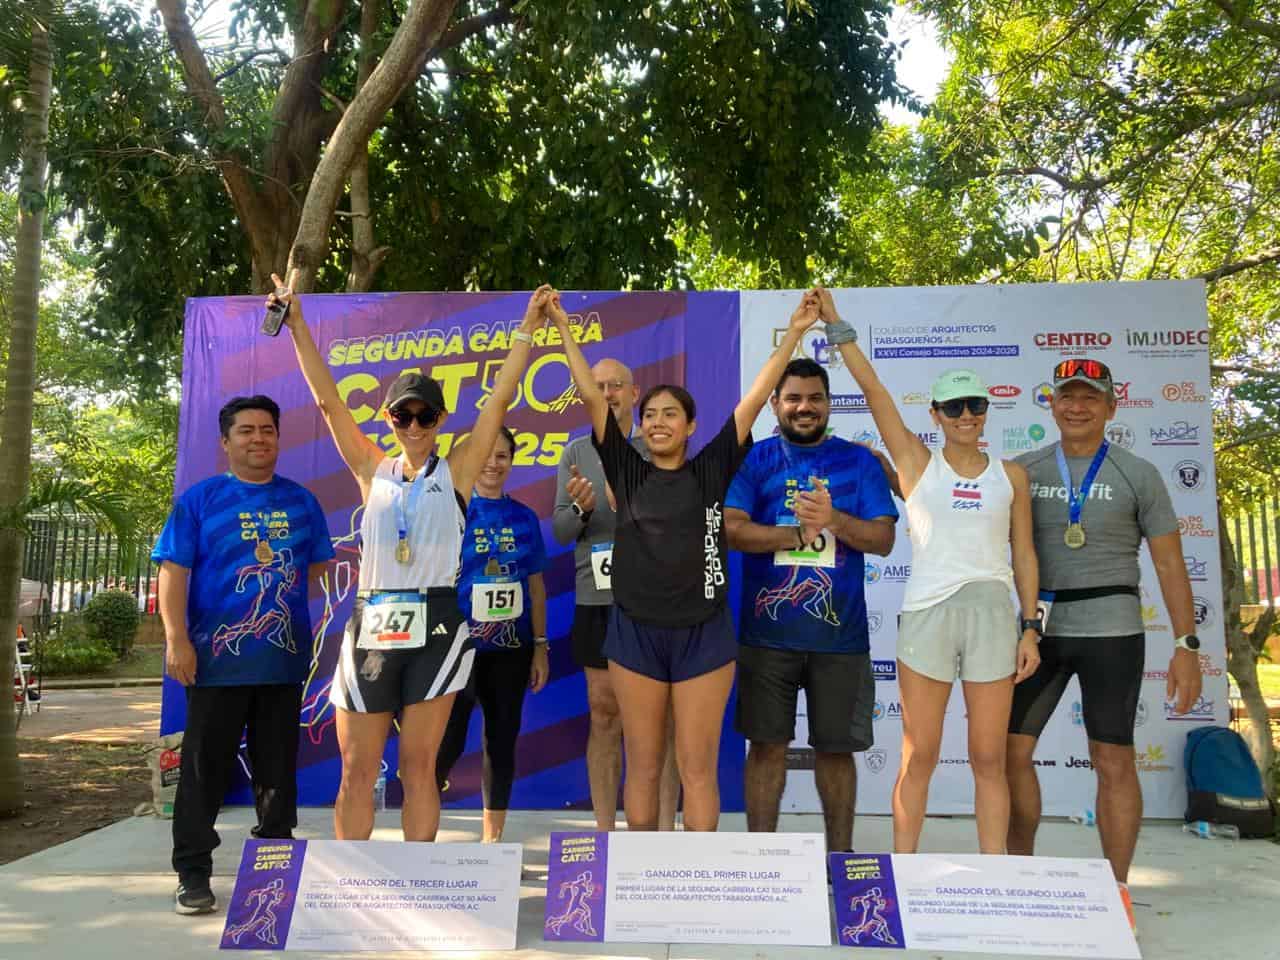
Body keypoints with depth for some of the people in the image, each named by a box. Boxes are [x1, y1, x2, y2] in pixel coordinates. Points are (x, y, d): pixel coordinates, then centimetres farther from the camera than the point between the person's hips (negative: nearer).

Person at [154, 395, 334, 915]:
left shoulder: (301, 502, 10)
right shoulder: (199, 500, 0)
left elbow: (316, 566, 18)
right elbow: (173, 571, -5)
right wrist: (177, 639, -14)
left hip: (285, 658, 3)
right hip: (218, 658, -3)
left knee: (277, 767, 13)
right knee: (205, 768, 4)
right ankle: (193, 873, 15)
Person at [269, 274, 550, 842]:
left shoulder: (456, 471, 4)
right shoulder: (373, 472, 10)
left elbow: (501, 398, 2)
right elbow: (327, 400, 6)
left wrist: (528, 327, 2)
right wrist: (297, 326, 2)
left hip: (433, 627, -2)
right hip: (370, 626, 2)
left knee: (419, 767, 5)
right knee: (357, 770, 6)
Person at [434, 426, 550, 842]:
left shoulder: (524, 518, 6)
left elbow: (536, 585, 10)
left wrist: (540, 647, 8)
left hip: (511, 648, 4)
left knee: (502, 741, 11)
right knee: (447, 743, -4)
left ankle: (492, 837, 23)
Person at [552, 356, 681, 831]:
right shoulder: (577, 452, 9)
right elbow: (560, 531, 6)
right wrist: (579, 508, -15)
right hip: (597, 599, 2)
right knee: (604, 716, 7)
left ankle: (664, 829, 12)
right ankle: (605, 830, 17)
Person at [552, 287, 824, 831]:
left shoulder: (712, 470, 3)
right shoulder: (627, 471, 5)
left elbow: (755, 399, -1)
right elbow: (592, 397, 2)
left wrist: (794, 334, -3)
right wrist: (563, 329, 1)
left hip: (704, 633, -1)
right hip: (635, 633, 1)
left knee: (697, 768, 4)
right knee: (642, 765, 10)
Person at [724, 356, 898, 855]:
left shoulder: (859, 461, 7)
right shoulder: (753, 460, 4)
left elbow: (883, 538, -1)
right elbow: (732, 530, -9)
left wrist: (834, 520, -19)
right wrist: (804, 531, -13)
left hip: (840, 632, 1)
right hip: (767, 632, -1)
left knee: (835, 747, 10)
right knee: (767, 743, 7)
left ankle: (840, 858, 26)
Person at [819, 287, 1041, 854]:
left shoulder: (1010, 476, 9)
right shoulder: (917, 465, 5)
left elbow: (1024, 557, 10)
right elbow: (873, 390, 0)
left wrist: (1030, 627, 4)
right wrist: (838, 328, -2)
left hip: (993, 613, 2)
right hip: (927, 613, -1)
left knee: (989, 759, 7)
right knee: (919, 756, 4)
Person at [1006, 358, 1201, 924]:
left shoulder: (1137, 475, 2)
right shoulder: (1022, 470, 7)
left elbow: (1168, 563, 1)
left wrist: (1187, 645, -5)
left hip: (1111, 630, -2)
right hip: (1039, 628, 3)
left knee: (1113, 761, 2)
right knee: (1012, 750, 3)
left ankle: (1117, 890, 17)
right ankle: (1021, 871, 21)